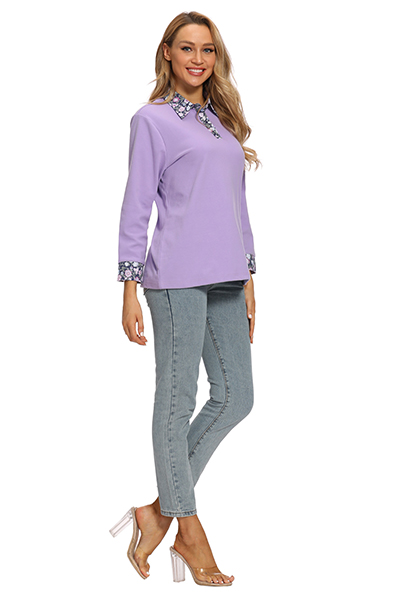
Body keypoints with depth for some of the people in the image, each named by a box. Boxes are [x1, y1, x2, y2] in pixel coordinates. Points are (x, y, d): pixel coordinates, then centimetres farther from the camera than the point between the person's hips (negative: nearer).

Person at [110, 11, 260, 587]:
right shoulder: (152, 119, 1)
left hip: (225, 279, 7)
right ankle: (189, 529, 11)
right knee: (178, 400, 0)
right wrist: (129, 289, -8)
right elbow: (137, 205, -3)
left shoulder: (224, 121, 19)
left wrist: (248, 277, 17)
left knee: (236, 396, 5)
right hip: (177, 277, -7)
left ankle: (160, 510, 16)